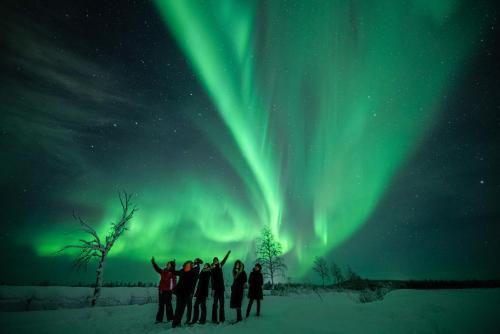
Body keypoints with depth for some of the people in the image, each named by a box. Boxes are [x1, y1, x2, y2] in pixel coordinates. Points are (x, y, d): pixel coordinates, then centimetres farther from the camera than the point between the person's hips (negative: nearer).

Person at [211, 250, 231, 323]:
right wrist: (213, 289, -25)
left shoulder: (220, 266, 7)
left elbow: (224, 260, 23)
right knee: (215, 304, -5)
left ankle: (222, 318, 19)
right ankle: (214, 319, 0)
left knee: (221, 304, 11)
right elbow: (212, 280, -17)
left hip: (221, 288, 7)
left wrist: (228, 253, 35)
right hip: (216, 288, -7)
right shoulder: (213, 269, -10)